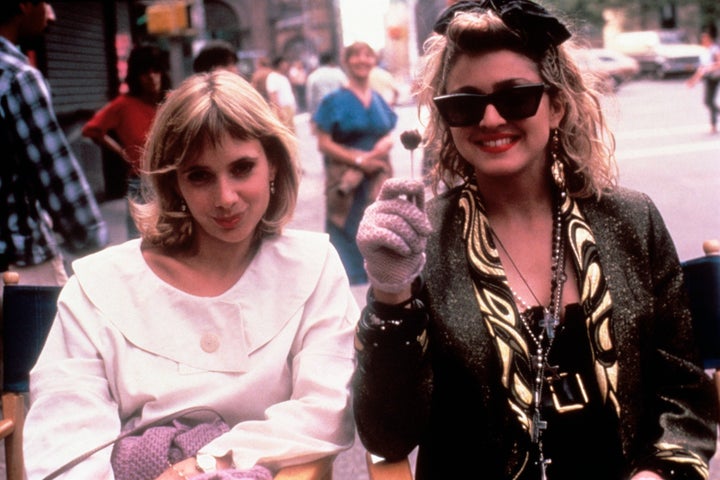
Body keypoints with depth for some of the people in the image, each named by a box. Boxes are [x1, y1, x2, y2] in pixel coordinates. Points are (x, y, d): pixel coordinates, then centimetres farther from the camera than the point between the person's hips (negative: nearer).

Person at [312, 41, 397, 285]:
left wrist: (385, 144, -8)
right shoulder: (334, 101, -4)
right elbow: (324, 143, -8)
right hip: (346, 180, -5)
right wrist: (358, 159, -16)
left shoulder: (378, 100, 12)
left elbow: (389, 135, 17)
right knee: (348, 233, -5)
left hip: (378, 178, 5)